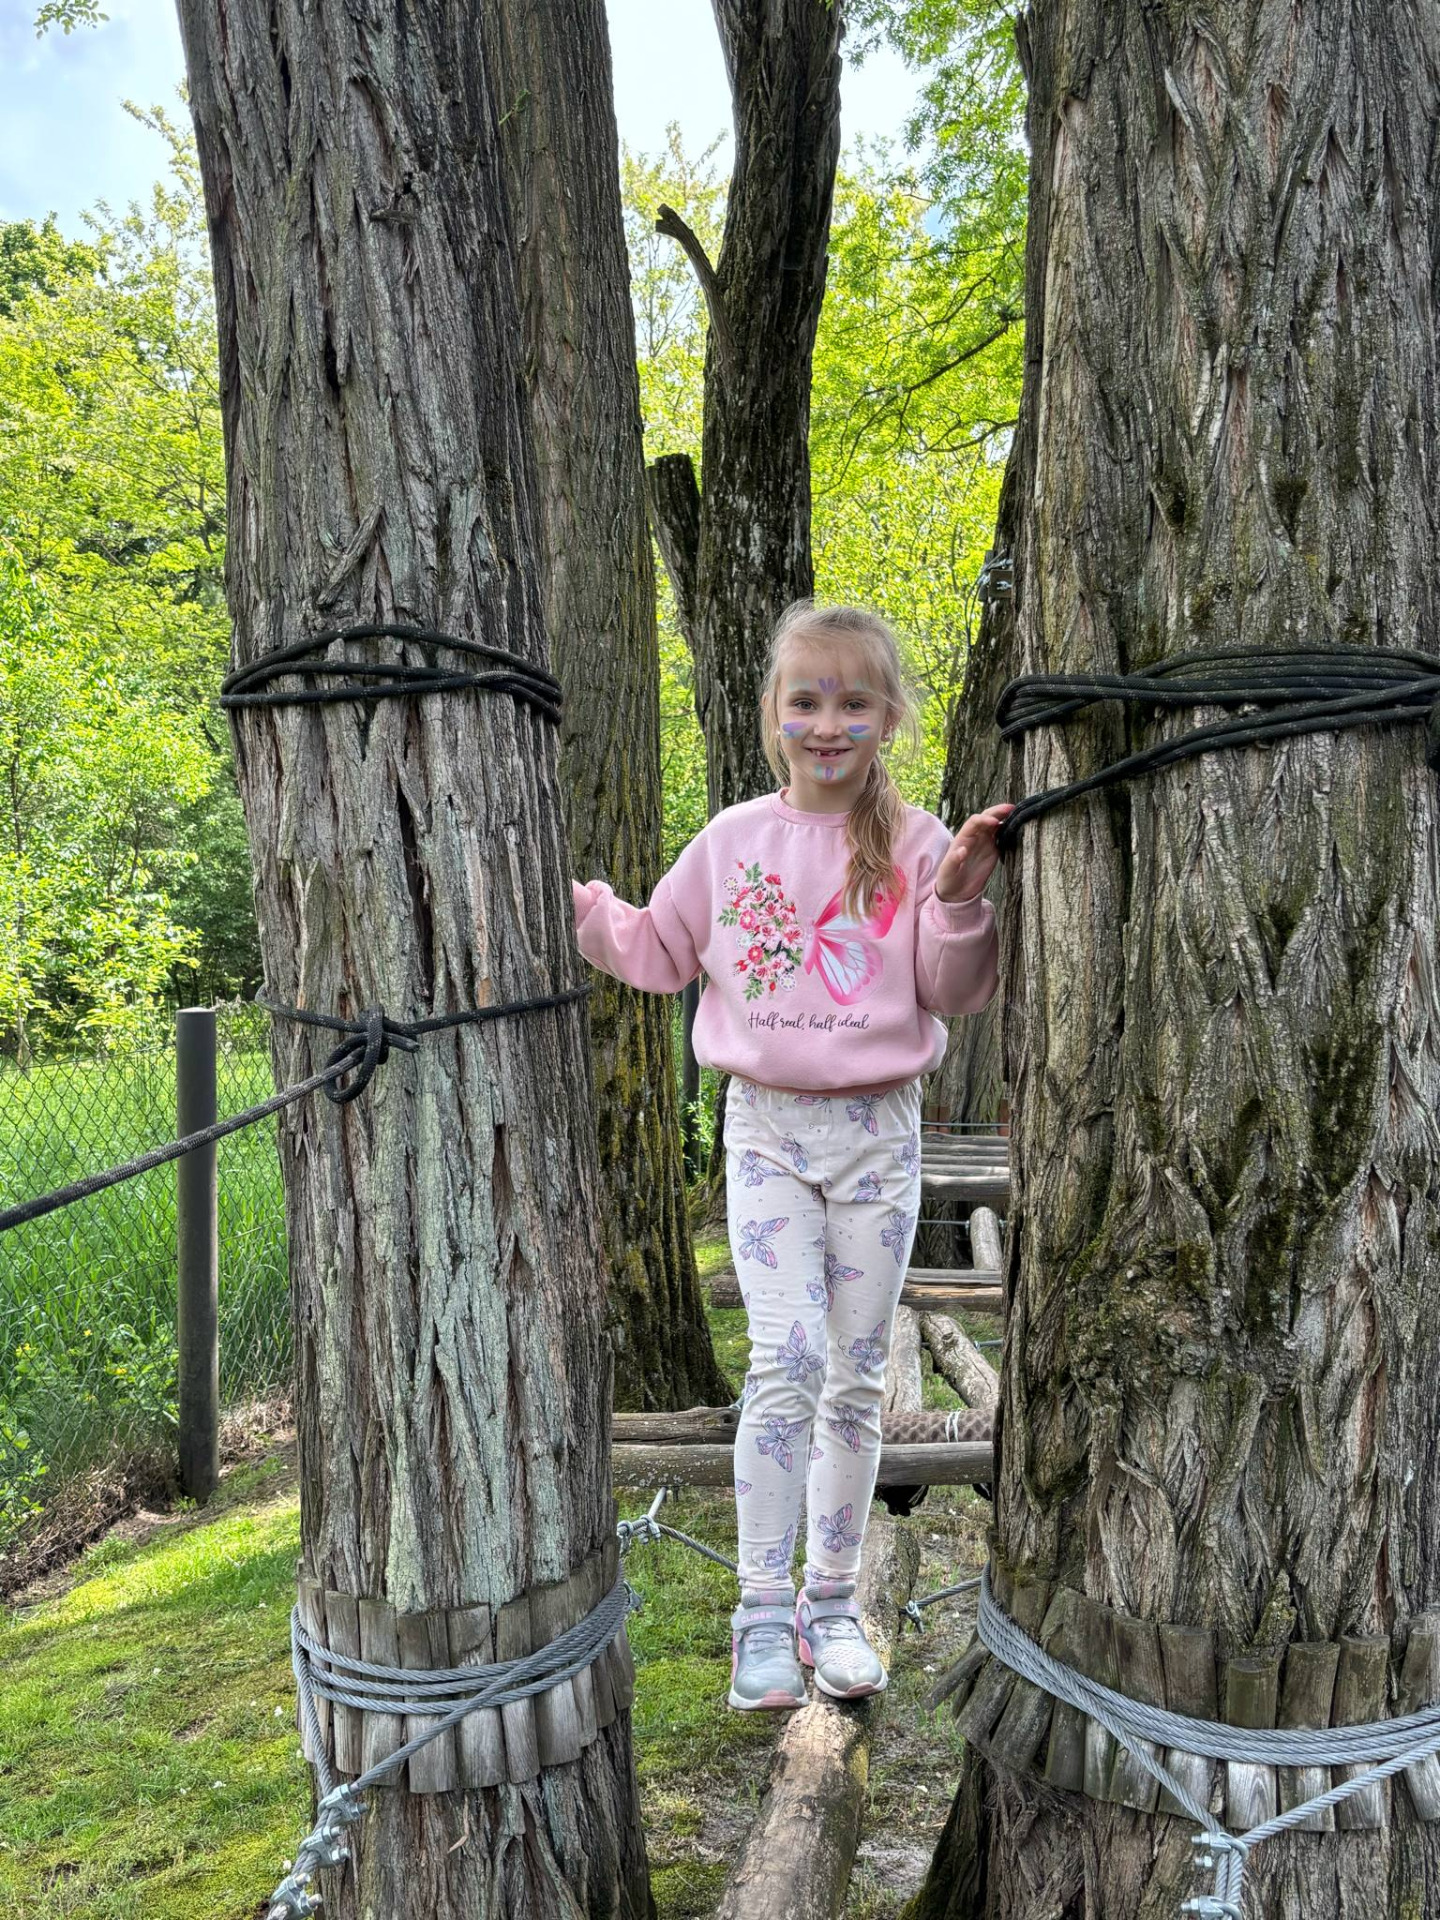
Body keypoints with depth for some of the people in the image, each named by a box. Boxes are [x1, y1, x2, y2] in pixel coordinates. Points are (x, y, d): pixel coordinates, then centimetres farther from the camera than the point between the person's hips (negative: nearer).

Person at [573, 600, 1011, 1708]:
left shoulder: (914, 845, -1)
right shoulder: (733, 841, 4)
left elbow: (956, 994, -2)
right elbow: (660, 954, 15)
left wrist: (961, 898, -17)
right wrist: (575, 901, 5)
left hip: (877, 1130, 1)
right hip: (766, 1126, 0)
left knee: (857, 1377, 9)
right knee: (787, 1360, -12)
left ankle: (832, 1601, 24)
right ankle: (764, 1612, 2)